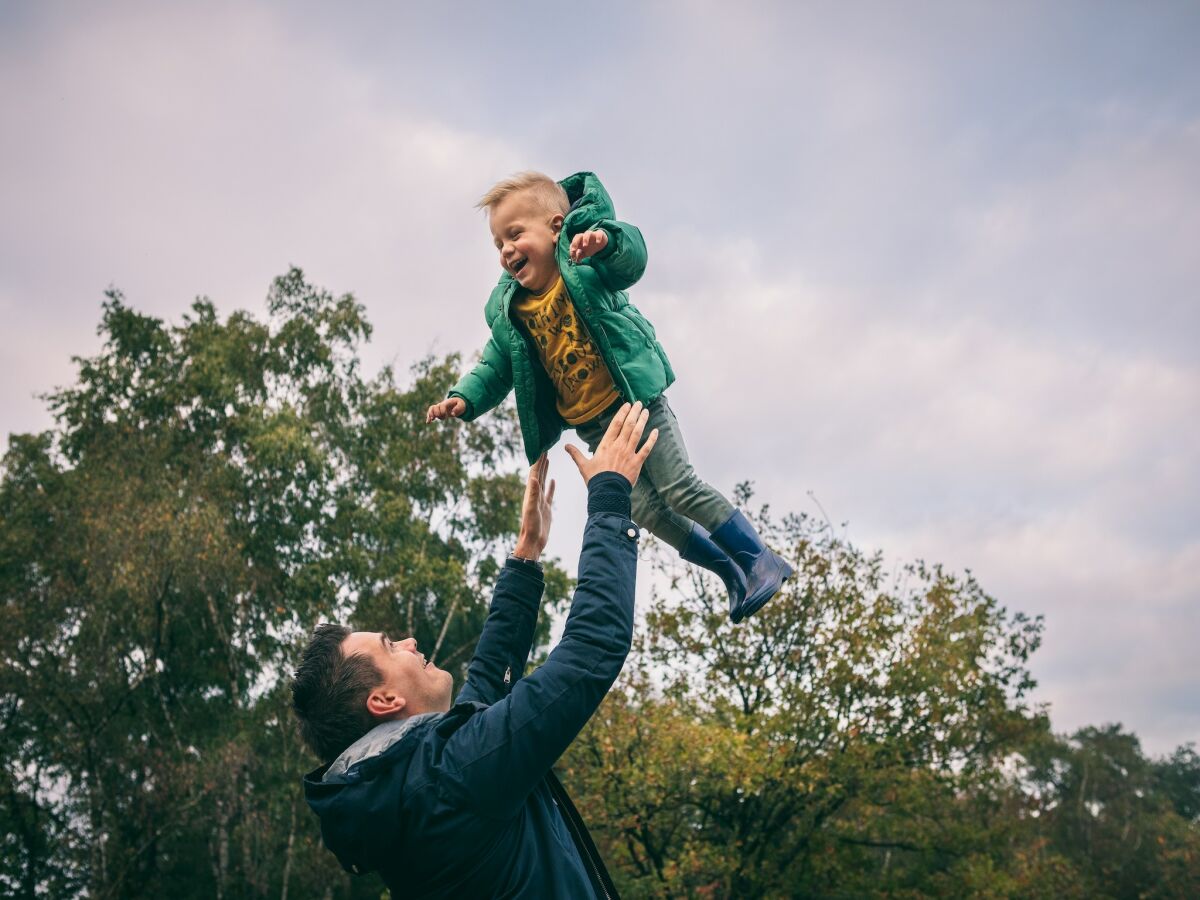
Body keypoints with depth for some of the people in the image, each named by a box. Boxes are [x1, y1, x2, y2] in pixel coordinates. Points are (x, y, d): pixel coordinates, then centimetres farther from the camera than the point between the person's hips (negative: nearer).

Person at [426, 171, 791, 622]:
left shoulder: (581, 265, -11)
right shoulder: (508, 310, 5)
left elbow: (631, 255, -30)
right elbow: (497, 366, 8)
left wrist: (605, 238, -51)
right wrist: (465, 398, -8)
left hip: (636, 401, -6)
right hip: (593, 428, 6)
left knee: (679, 487, -9)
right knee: (645, 509, 2)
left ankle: (762, 560, 7)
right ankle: (732, 572, 18)